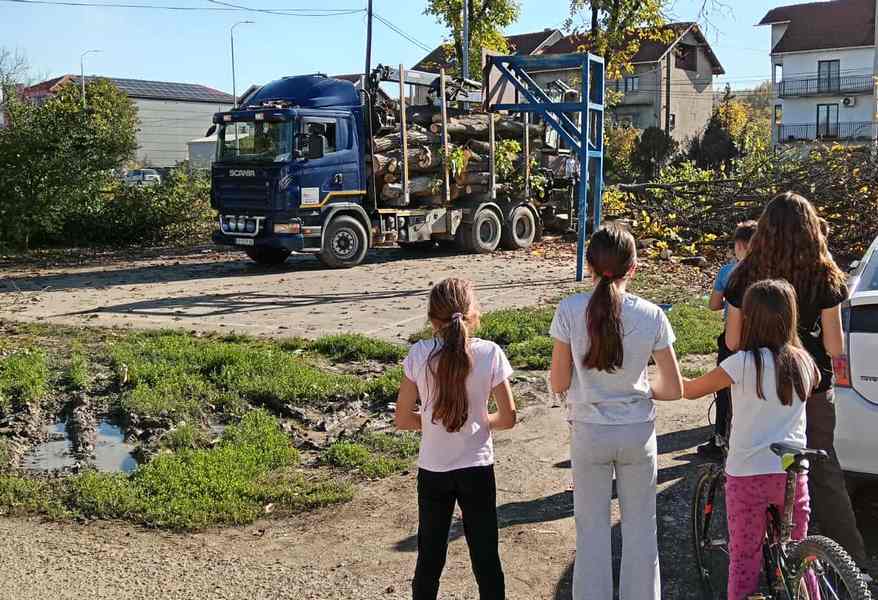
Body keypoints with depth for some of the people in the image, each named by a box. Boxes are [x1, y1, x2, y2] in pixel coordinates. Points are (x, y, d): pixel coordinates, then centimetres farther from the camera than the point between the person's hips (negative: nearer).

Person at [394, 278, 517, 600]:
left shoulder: (419, 355, -12)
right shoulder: (490, 353, -12)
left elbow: (402, 419, -6)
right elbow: (508, 418, -7)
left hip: (433, 472, 1)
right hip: (477, 469, 0)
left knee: (429, 560, 15)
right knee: (486, 558, 13)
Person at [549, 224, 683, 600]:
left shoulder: (570, 311, -13)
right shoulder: (651, 315, -11)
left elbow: (558, 384, -7)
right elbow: (674, 389, -5)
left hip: (589, 433, 0)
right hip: (638, 433, 1)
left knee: (592, 530, 13)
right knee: (640, 529, 16)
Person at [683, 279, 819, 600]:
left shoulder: (743, 363, -13)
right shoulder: (802, 362, 1)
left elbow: (690, 390, -5)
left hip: (748, 474, -4)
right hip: (793, 473, 4)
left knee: (744, 560, 7)